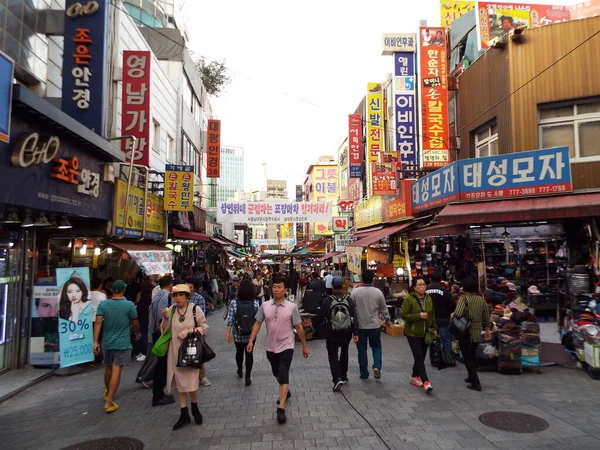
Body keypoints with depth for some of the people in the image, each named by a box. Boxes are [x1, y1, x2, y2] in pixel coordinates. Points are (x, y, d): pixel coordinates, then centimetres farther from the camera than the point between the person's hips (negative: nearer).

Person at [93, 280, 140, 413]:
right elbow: (135, 323, 0)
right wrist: (137, 333, 19)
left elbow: (98, 322, -9)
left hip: (107, 342, 4)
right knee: (116, 371, -4)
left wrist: (95, 341, -9)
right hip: (123, 343, -4)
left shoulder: (103, 304, -1)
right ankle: (109, 402, -6)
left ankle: (107, 393, 43)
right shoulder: (129, 305, -8)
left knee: (108, 368, 21)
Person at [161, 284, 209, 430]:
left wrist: (189, 331, -16)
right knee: (179, 382, 10)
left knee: (191, 381, -1)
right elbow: (164, 331, 3)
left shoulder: (195, 309, -9)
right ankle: (184, 414, 22)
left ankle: (194, 408, 28)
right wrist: (166, 319, -15)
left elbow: (204, 327, -3)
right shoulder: (171, 310, -1)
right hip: (175, 350, 3)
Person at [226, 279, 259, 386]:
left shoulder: (234, 303, -13)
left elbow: (230, 319, -12)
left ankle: (240, 371, 41)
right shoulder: (255, 303, -11)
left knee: (239, 351, 21)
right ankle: (248, 377, 10)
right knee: (249, 353, 8)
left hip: (238, 333, 1)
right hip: (251, 334, -1)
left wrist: (228, 332, -6)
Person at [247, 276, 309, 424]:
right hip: (270, 347, 4)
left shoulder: (291, 307, -10)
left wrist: (304, 345, 1)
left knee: (283, 374, -12)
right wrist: (251, 340, -8)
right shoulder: (265, 306, -4)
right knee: (276, 373, 21)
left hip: (286, 346, -4)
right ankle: (285, 391, 48)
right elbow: (257, 324, 2)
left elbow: (299, 327, -4)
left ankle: (281, 408, -10)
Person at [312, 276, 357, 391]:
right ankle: (343, 376, 33)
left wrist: (314, 325, 10)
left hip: (332, 334, -3)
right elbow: (354, 317, -7)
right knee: (344, 354, 23)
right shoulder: (349, 300, -5)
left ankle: (337, 378, -15)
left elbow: (320, 316, -8)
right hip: (346, 333, 3)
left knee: (333, 356, 4)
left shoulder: (328, 300, -13)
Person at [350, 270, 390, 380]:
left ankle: (364, 374, 18)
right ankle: (377, 367, 0)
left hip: (360, 326, -1)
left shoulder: (355, 292, -11)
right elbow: (383, 309, 2)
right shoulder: (378, 292, -8)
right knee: (376, 347, 19)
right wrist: (387, 320, 20)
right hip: (375, 325, 1)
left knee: (362, 350, 11)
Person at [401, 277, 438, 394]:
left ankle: (415, 377, 29)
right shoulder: (409, 299, -13)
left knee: (421, 357, 12)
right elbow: (404, 315, -15)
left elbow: (432, 315, 16)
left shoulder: (429, 298, 6)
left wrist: (434, 328, 13)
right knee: (419, 356, -10)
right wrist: (419, 316, -22)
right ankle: (425, 382, -9)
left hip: (425, 333, 6)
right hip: (413, 333, -6)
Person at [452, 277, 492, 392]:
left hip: (466, 332, -6)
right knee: (472, 356, 22)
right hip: (477, 333, 6)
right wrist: (487, 330, 23)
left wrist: (452, 316, -7)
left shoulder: (464, 298, -14)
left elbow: (458, 314, -28)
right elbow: (486, 317, 12)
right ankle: (471, 377, 33)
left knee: (467, 357, 2)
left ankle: (475, 383, -1)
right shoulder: (482, 300, 5)